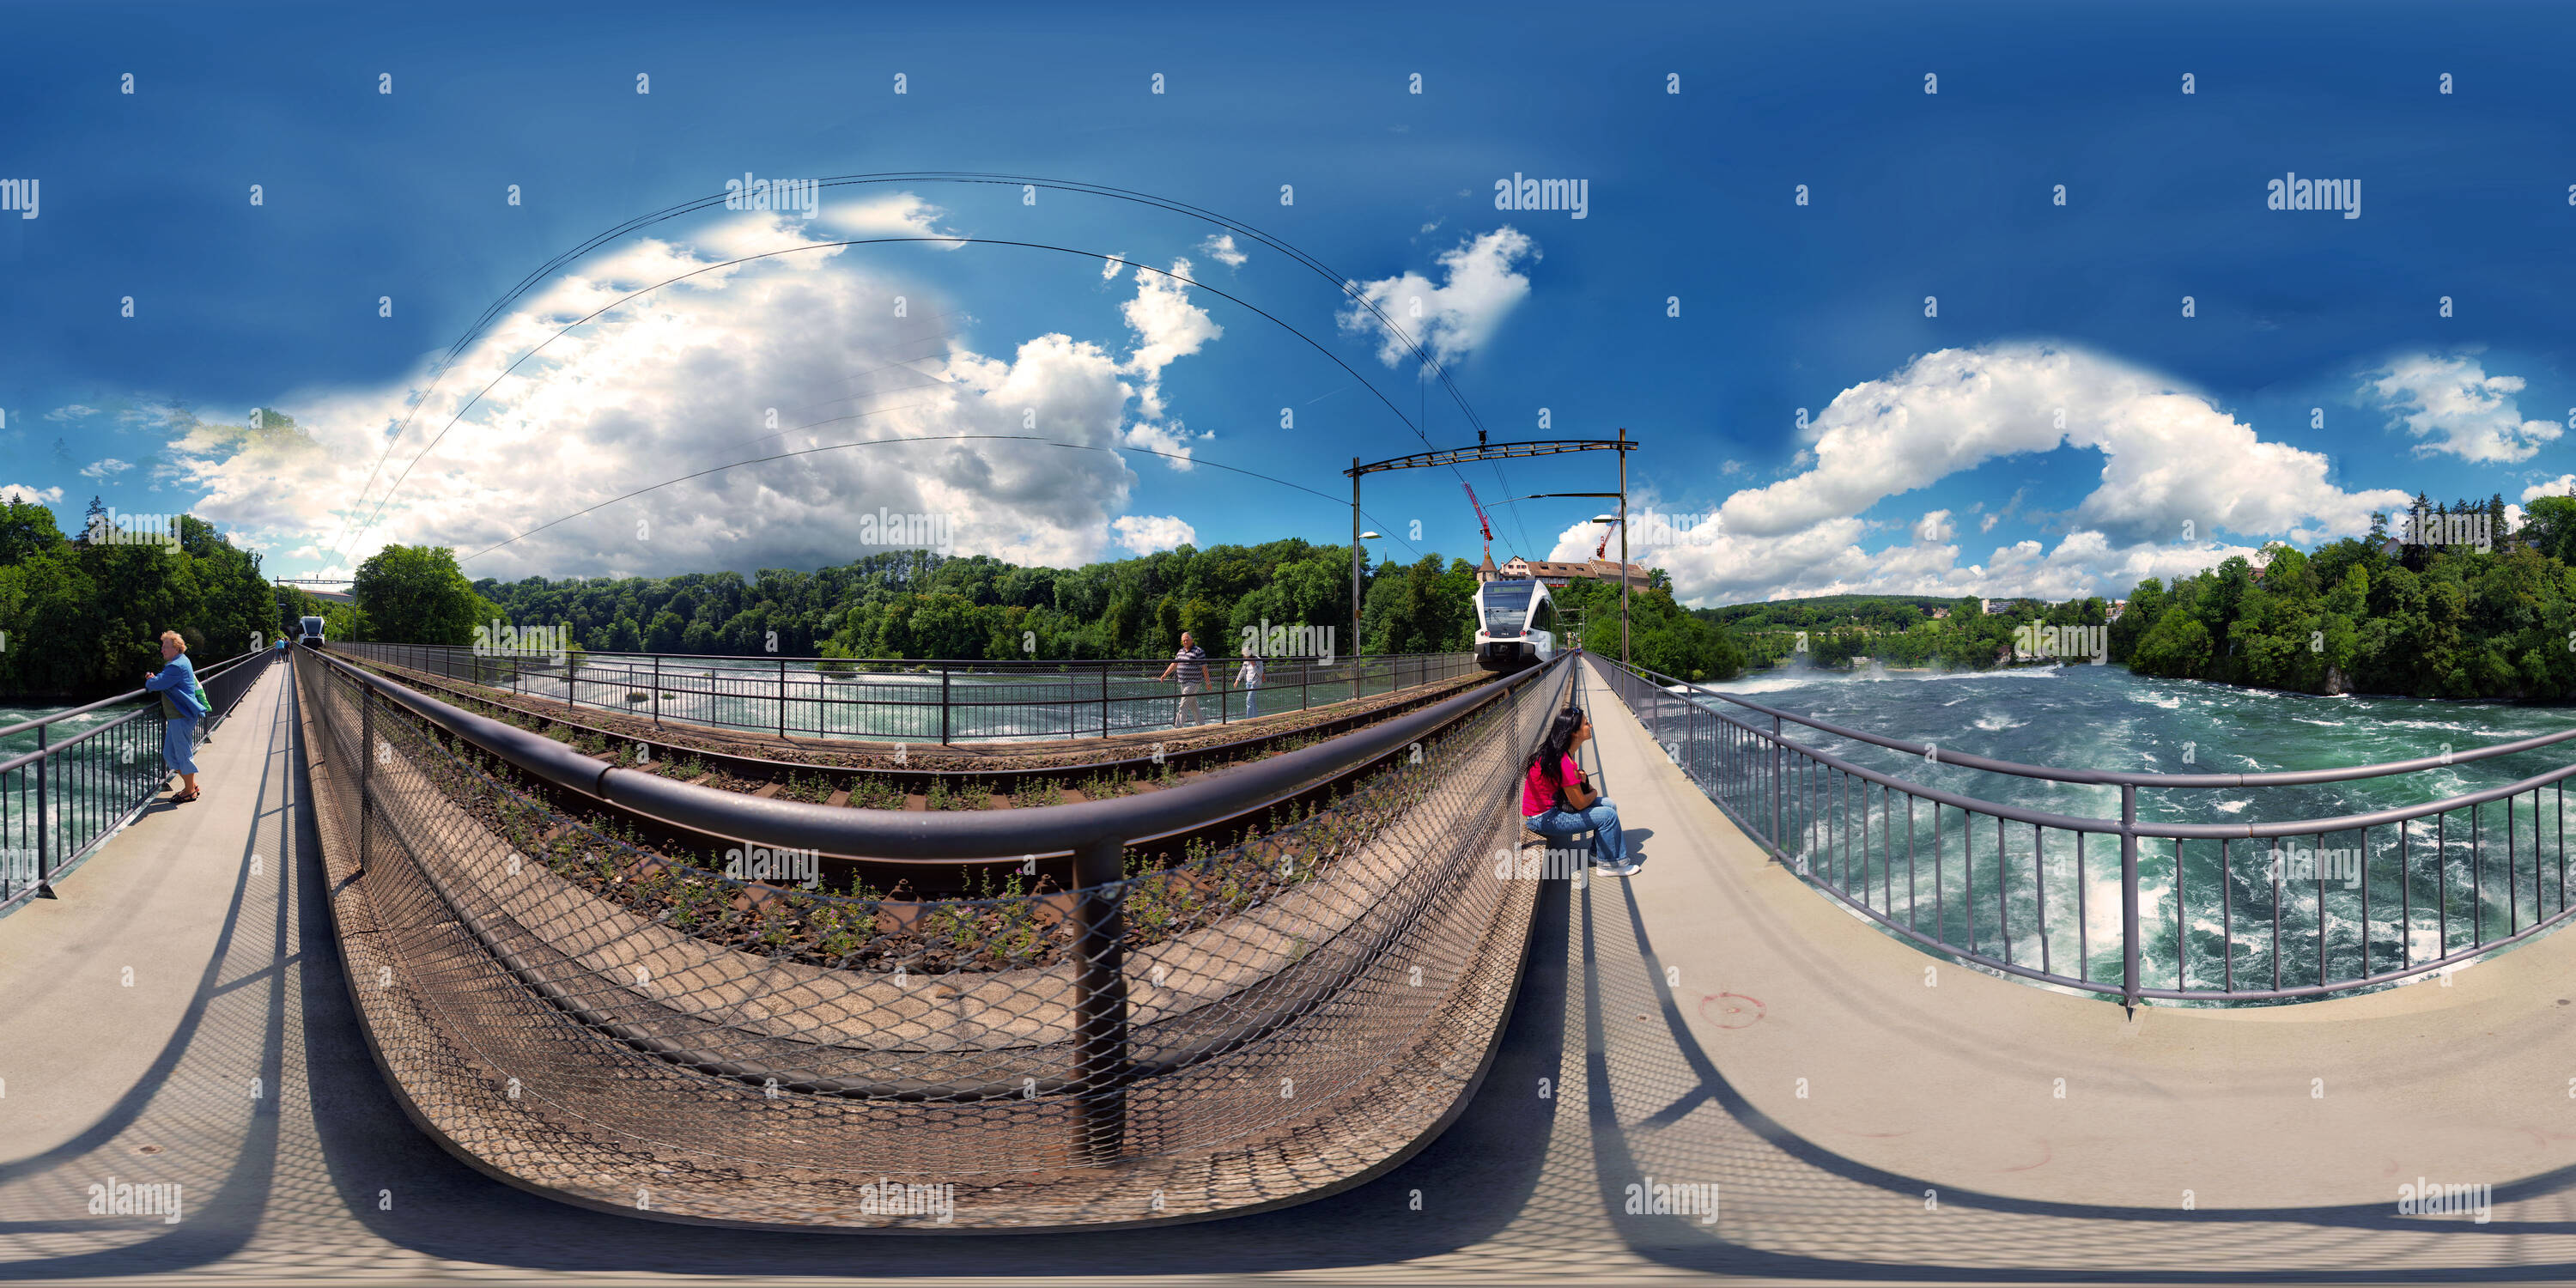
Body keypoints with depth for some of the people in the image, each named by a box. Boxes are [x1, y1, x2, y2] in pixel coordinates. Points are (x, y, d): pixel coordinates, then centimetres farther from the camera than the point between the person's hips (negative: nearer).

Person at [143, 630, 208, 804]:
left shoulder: (177, 667, -18)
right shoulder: (180, 662, 16)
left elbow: (156, 684, -21)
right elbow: (165, 681, 25)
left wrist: (150, 681, 1)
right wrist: (154, 678, 5)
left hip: (181, 717, -11)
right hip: (175, 716, 11)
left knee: (184, 753, -2)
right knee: (170, 754, 16)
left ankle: (190, 791, 7)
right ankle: (191, 785, 24)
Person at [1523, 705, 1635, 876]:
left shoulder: (1560, 752, 3)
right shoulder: (1564, 763, -27)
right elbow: (1580, 803, -20)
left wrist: (1583, 781, 1)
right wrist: (1593, 793, 2)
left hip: (1553, 806, 10)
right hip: (1542, 819, -10)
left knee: (1608, 804, 10)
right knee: (1609, 816, -11)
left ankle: (1598, 853, 22)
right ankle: (1608, 864, 7)